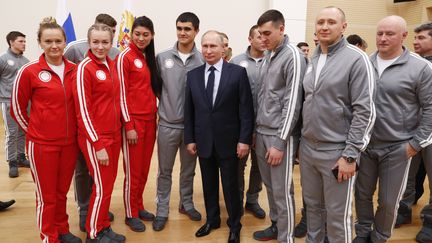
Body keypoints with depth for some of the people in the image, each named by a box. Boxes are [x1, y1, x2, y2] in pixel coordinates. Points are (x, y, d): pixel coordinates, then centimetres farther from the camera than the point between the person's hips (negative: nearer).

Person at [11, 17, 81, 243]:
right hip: (42, 144, -3)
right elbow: (17, 108, 0)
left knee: (62, 192, 18)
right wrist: (35, 130, 6)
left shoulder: (74, 69, 1)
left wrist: (70, 129, 9)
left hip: (70, 143, 4)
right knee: (46, 196, 8)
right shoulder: (28, 71, -10)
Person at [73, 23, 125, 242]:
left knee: (109, 183, 15)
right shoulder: (84, 68, -14)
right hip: (95, 138, -6)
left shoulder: (112, 65, 6)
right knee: (102, 187, 3)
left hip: (114, 134, 7)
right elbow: (83, 111, -15)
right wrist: (98, 145, -15)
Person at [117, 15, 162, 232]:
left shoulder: (149, 57, 11)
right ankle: (131, 214, 19)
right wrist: (129, 125, -15)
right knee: (133, 170, 4)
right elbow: (121, 93, -12)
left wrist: (154, 114, 10)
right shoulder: (125, 57, -9)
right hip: (133, 120, -7)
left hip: (150, 119, 7)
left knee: (145, 168, 14)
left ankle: (139, 206, 30)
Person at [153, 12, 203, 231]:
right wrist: (160, 109, 5)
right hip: (168, 124, 0)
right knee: (165, 171, 11)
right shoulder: (162, 58, -2)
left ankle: (186, 204, 35)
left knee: (188, 169, 16)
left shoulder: (203, 60, -5)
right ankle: (162, 210, 25)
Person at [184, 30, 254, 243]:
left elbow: (246, 109, -7)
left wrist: (244, 139, -11)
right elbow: (189, 110, 6)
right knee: (209, 184, 16)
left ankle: (234, 226, 29)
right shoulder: (193, 75, 4)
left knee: (230, 185, 9)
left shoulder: (238, 72, -6)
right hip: (203, 141, 3)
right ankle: (212, 220, 35)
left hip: (229, 141, -3)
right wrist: (189, 138, 3)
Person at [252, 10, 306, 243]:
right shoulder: (267, 56, 12)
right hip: (262, 132, 7)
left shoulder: (293, 55, -11)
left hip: (279, 135, -7)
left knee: (282, 191, 2)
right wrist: (255, 130, 14)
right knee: (270, 186, 16)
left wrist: (280, 142, -16)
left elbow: (292, 102, -15)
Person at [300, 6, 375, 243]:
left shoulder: (356, 59, -10)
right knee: (312, 206, 18)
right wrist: (301, 140, 12)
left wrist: (350, 155, -16)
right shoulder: (312, 59, 9)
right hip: (307, 148, 6)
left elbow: (365, 111, -13)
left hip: (337, 152, -6)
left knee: (337, 215, 5)